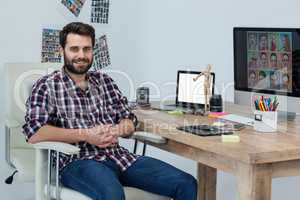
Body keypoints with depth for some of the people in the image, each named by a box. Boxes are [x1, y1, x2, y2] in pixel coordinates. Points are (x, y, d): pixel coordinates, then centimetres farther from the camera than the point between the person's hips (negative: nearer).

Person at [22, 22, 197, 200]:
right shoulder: (47, 86, 2)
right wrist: (86, 135, -15)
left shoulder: (104, 81, 18)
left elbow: (130, 122, 15)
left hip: (119, 156, 5)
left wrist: (115, 130, -9)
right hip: (78, 161, -5)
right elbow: (34, 132, -12)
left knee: (186, 184, -12)